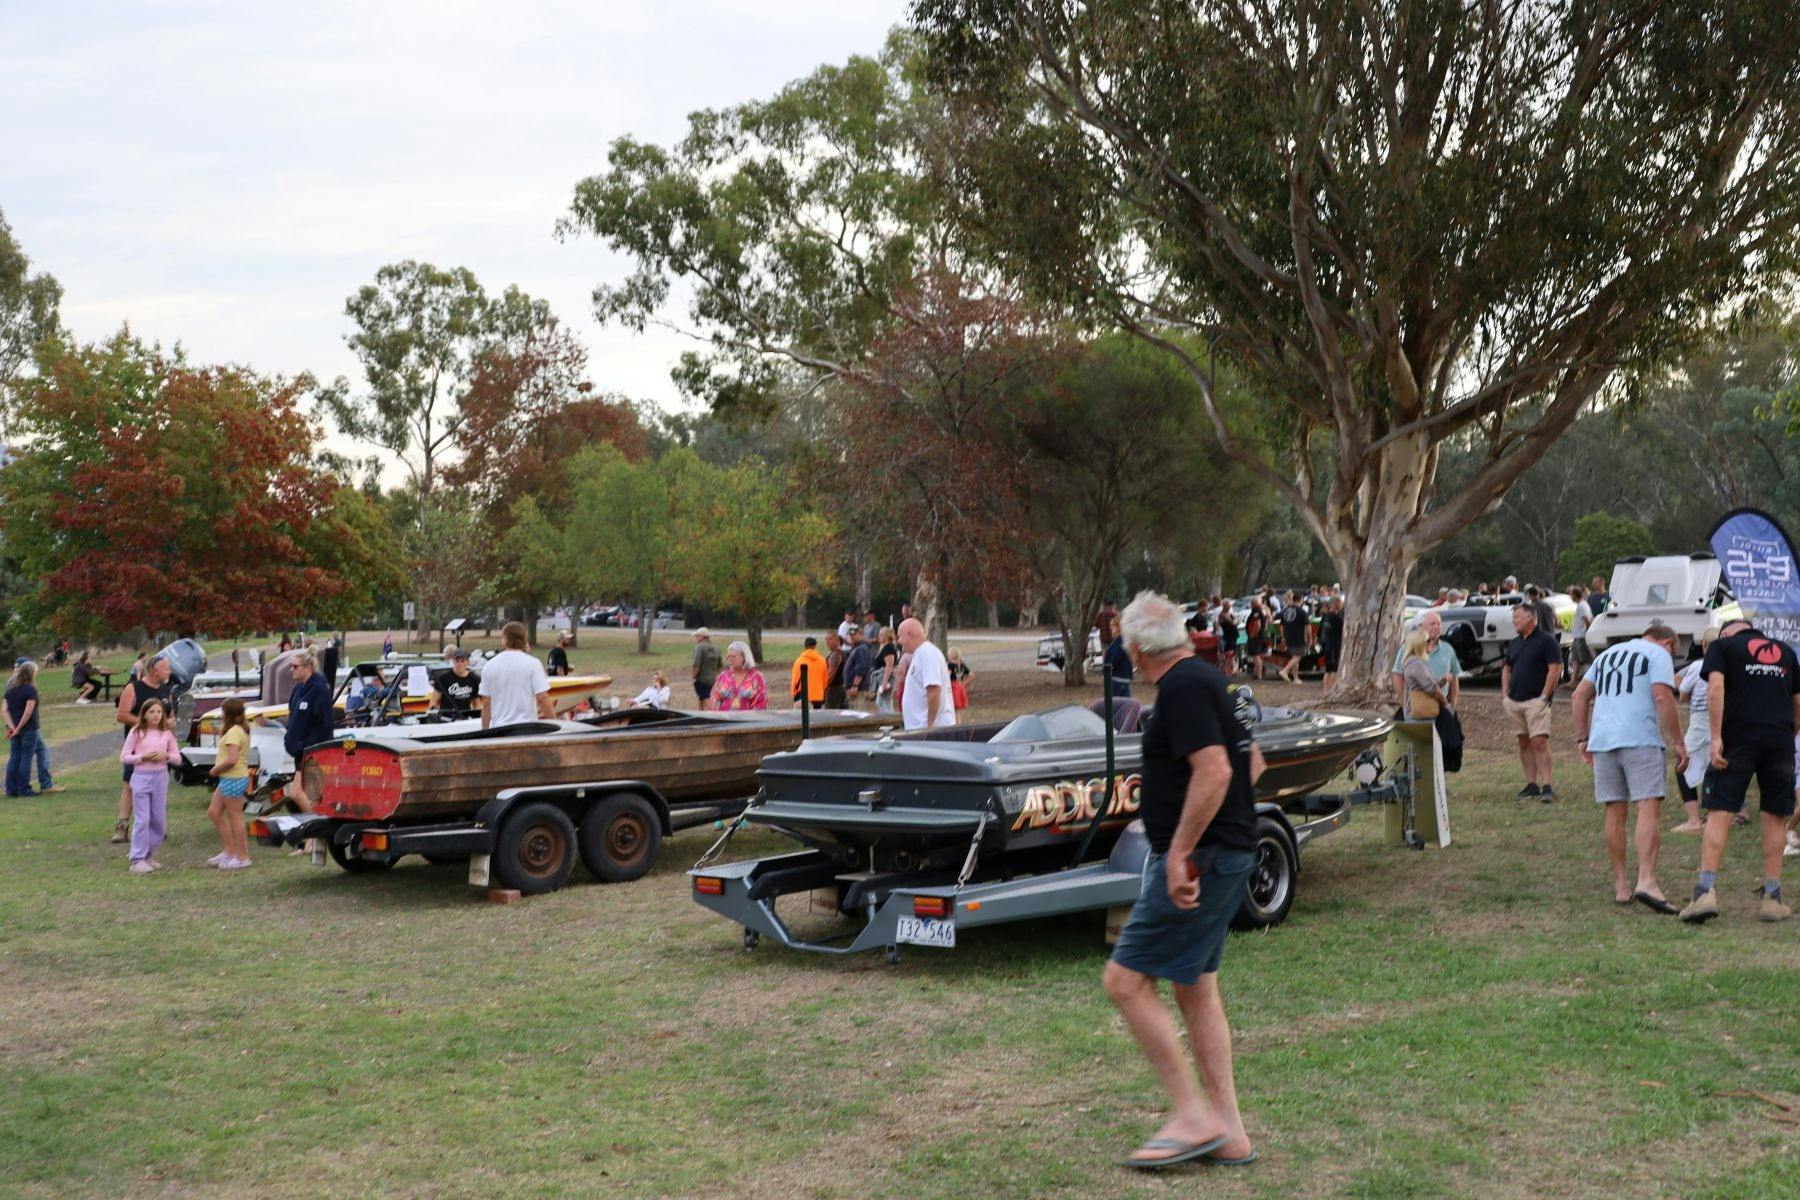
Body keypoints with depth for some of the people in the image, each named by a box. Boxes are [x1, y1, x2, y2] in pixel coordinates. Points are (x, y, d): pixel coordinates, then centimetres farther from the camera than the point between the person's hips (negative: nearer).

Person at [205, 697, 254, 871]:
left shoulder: (234, 731, -18)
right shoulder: (242, 729, 13)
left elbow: (232, 759, -26)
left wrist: (216, 769, -11)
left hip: (233, 779, -11)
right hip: (228, 779, 11)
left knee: (235, 817, -3)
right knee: (214, 812, 16)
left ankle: (242, 857, 4)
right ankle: (229, 850, 20)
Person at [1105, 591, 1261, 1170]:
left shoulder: (1182, 688, -16)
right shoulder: (1205, 678, 15)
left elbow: (1213, 771, -27)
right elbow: (1251, 760, 24)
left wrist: (1180, 852, -24)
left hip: (1197, 858, -11)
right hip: (1224, 853, 11)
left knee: (1126, 980, -6)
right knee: (1196, 987, 15)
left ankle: (1193, 1117, -2)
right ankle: (1228, 1132, 19)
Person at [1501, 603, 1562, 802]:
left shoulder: (1546, 641, -5)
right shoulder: (1514, 643, 17)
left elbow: (1555, 669, -10)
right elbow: (1506, 668, 26)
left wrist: (1544, 696, -14)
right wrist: (1505, 693, 13)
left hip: (1535, 701, -7)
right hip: (1514, 701, 7)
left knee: (1539, 741, -14)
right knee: (1524, 743, 8)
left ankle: (1546, 786, -14)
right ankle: (1531, 784, 12)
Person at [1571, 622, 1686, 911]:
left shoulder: (1608, 654, 25)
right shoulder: (1659, 654, 5)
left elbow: (1580, 694, 22)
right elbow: (1662, 698, -9)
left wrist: (1582, 738, 24)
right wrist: (1678, 743, -8)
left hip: (1602, 741, 6)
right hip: (1641, 740, -6)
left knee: (1615, 813, 9)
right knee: (1649, 809, -10)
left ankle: (1621, 886, 12)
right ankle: (1646, 881, -24)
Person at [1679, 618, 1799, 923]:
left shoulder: (1722, 646, 8)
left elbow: (1716, 688, -8)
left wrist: (1716, 737, -11)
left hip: (1738, 738, -3)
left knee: (1718, 814, -5)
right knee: (1775, 818, 10)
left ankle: (1706, 891, -15)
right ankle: (1771, 898, 11)